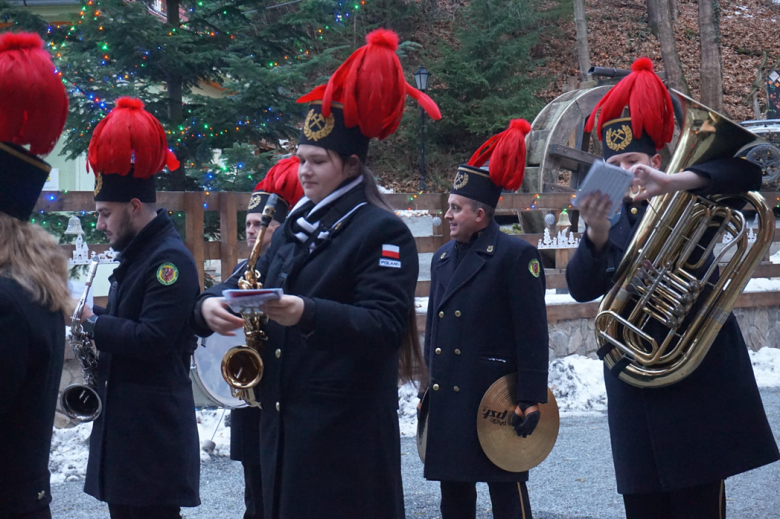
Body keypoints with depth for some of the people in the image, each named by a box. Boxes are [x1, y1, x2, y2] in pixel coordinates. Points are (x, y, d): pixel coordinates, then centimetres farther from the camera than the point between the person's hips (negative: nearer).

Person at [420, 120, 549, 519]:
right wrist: (429, 387, 16)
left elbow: (533, 334, -12)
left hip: (494, 396, -7)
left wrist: (531, 401, -15)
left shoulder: (516, 256, -8)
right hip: (448, 397, 7)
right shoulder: (442, 258, 14)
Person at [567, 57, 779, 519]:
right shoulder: (609, 225, 13)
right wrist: (596, 236, -23)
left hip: (699, 382, -4)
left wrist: (671, 183, -25)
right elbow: (582, 289, -3)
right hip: (634, 388, 4)